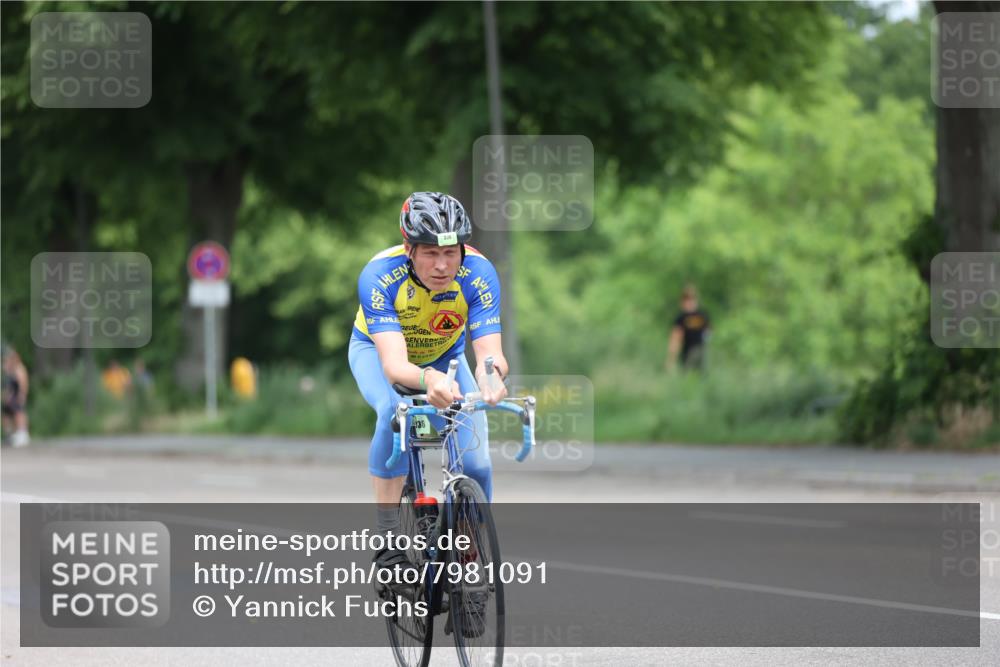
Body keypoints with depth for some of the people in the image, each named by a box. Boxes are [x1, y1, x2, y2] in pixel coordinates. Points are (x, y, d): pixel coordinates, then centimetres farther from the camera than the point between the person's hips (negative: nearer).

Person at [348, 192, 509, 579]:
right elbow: (394, 365, -46)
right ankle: (388, 542, -29)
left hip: (445, 357, 2)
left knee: (475, 462, -16)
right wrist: (429, 380, -68)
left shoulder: (478, 274, -32)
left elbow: (490, 353, -39)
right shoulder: (379, 277, -37)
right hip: (378, 349, -2)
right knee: (395, 411, -36)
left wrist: (491, 375, -63)